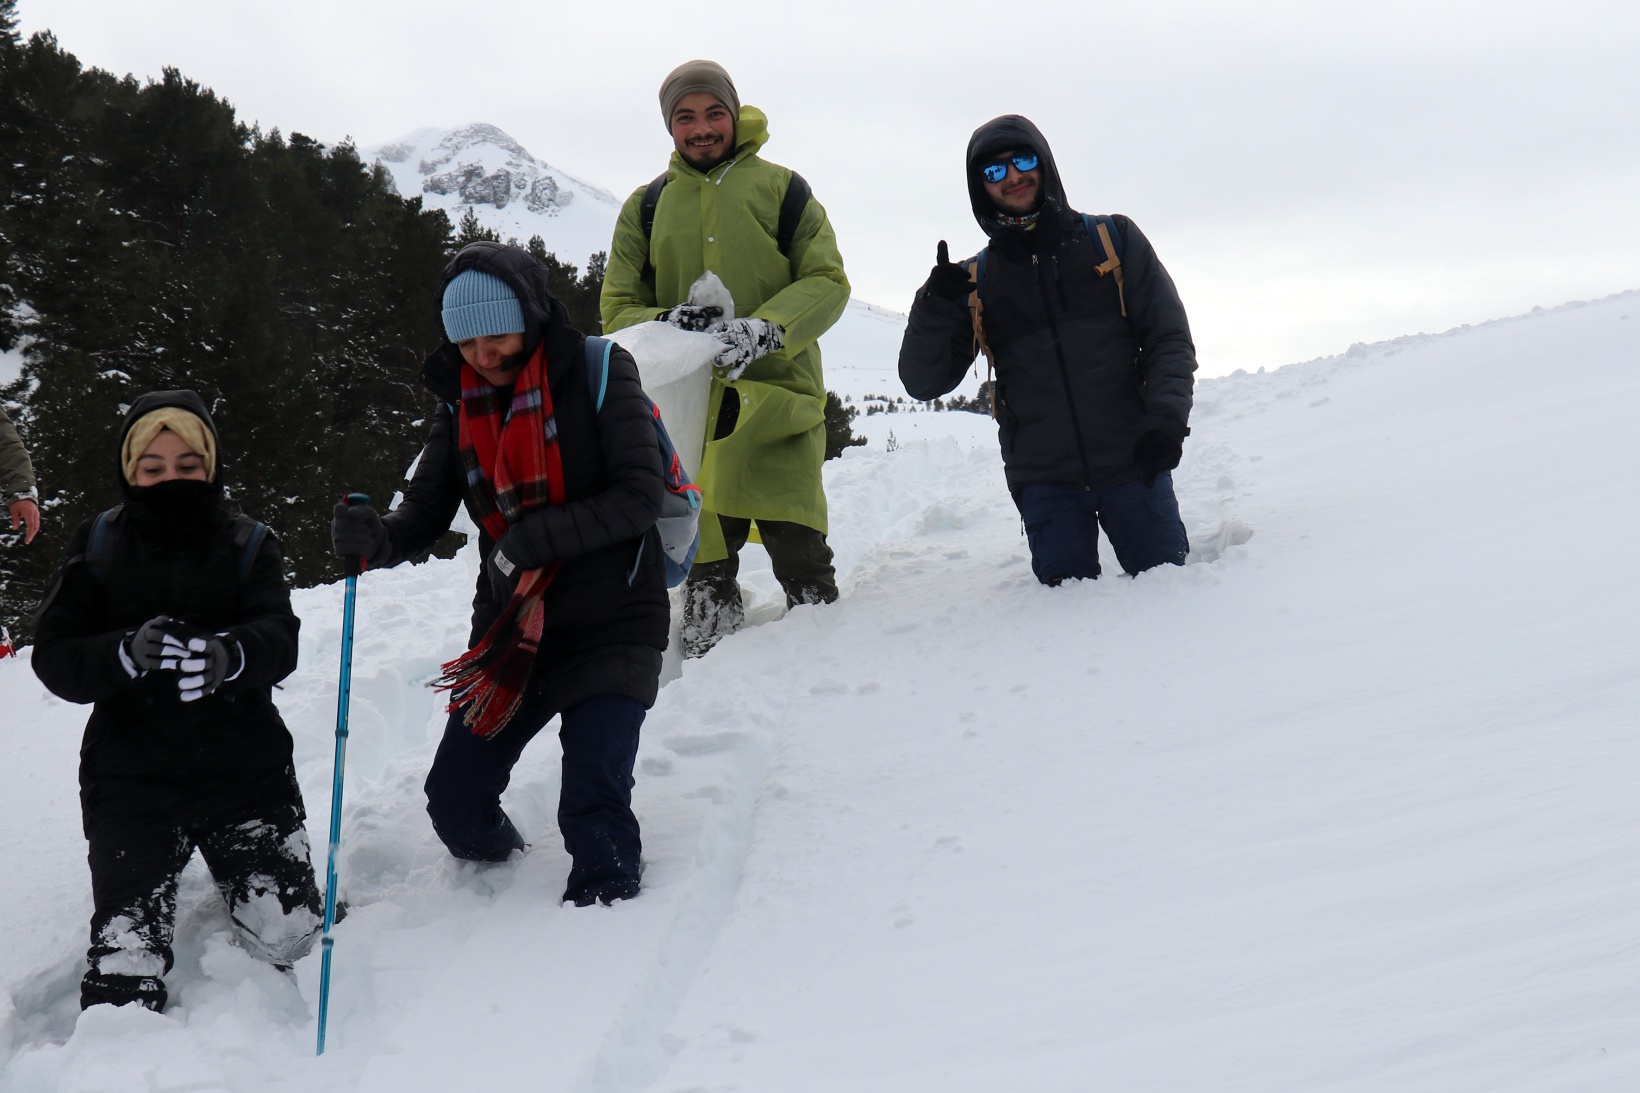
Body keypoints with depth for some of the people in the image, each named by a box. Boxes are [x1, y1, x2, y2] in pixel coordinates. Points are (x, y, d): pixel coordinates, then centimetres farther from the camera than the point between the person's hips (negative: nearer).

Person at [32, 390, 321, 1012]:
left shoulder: (248, 546, 7)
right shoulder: (97, 547, 6)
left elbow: (279, 639, -11)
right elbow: (54, 658, -4)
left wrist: (228, 654, -35)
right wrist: (128, 652, -25)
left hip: (245, 769, 1)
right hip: (132, 779, -1)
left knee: (288, 935, 0)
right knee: (127, 961, -14)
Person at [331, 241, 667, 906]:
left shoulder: (598, 374, -10)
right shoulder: (460, 401, 4)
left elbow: (639, 497, -16)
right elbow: (426, 514, 4)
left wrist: (538, 536, -25)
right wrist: (375, 538, -19)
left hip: (610, 626, -5)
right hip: (510, 628, 5)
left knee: (593, 806, -20)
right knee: (454, 802, 3)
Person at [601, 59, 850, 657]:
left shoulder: (780, 188, 8)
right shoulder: (645, 208, 15)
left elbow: (828, 282, 1)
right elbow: (617, 310, 11)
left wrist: (764, 328, -17)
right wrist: (665, 323, -13)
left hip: (776, 392, -2)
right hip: (687, 404, 2)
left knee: (799, 552, -9)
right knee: (703, 566, 1)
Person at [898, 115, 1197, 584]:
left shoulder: (1113, 238, 7)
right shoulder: (976, 281, 11)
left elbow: (1169, 338, 4)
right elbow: (923, 382, 6)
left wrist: (1166, 418, -13)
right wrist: (935, 307, -11)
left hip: (1133, 466, -1)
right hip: (1045, 482, 1)